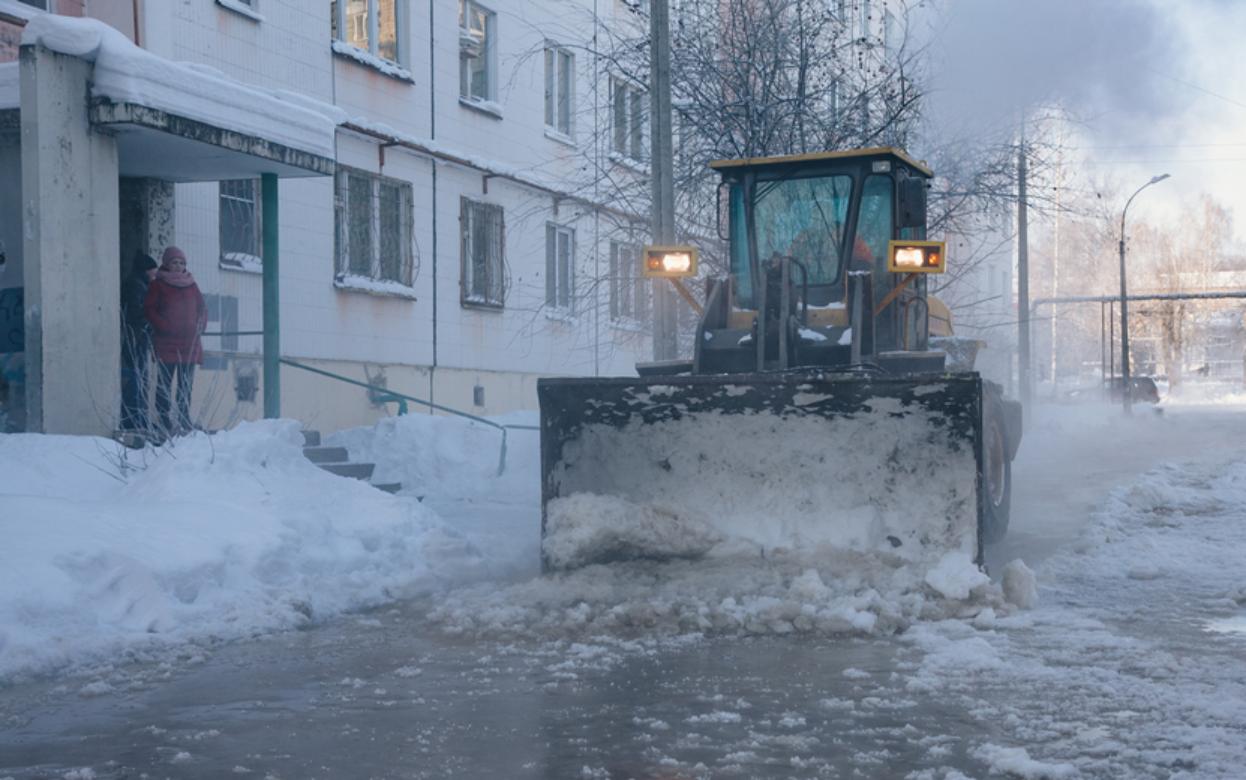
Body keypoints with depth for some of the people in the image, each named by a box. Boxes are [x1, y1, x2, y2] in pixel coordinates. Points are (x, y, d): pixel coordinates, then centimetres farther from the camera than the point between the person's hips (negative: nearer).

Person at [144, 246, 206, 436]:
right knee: (164, 384, -4)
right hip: (166, 342, -4)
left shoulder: (191, 285, 15)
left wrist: (200, 325, 1)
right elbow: (149, 308, -4)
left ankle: (184, 422, 11)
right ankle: (165, 424, -5)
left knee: (186, 385, 6)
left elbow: (202, 308, 18)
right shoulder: (158, 285, 3)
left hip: (189, 343, 5)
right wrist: (163, 326, -15)